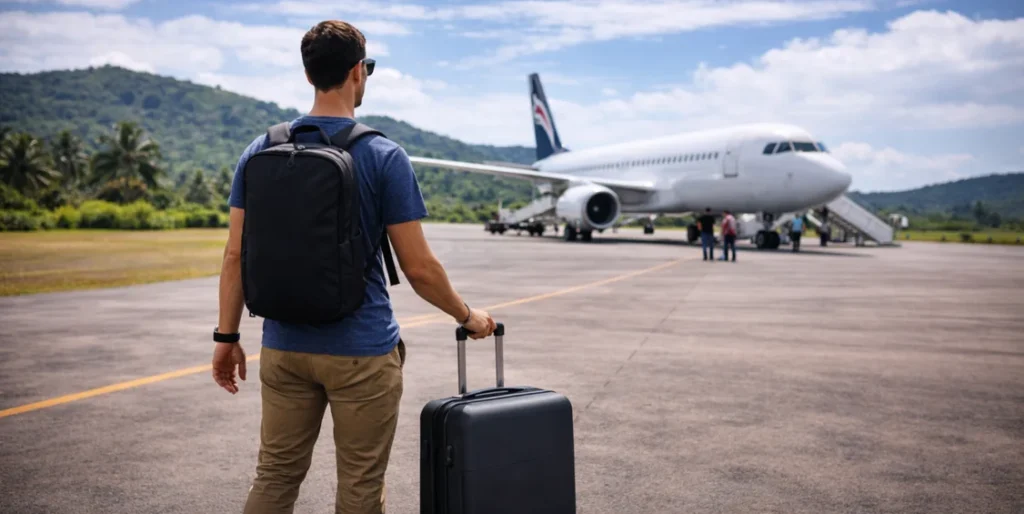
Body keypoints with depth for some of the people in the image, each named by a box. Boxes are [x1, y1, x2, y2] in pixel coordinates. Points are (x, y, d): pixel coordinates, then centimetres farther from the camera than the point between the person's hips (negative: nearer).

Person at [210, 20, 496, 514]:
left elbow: (236, 255, 1)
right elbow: (419, 268, -10)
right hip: (361, 351, -4)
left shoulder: (260, 152, 2)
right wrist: (468, 316, 6)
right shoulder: (384, 157, -10)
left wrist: (227, 335, 11)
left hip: (284, 346, 4)